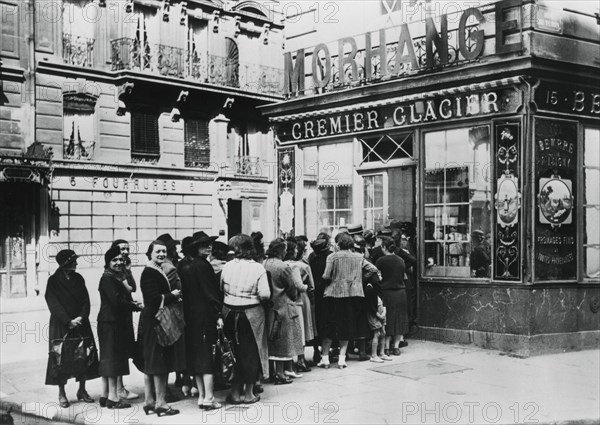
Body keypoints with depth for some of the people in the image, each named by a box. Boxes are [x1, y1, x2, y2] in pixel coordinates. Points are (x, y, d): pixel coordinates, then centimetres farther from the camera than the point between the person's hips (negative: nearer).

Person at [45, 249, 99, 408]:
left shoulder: (78, 279, 8)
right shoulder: (53, 281, -5)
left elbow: (86, 300, 4)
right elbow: (53, 304, -10)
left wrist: (81, 317, -12)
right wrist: (68, 321, -17)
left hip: (80, 324, 4)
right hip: (61, 326, -4)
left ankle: (82, 390, 15)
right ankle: (61, 393, 9)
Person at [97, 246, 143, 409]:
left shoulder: (118, 277, 18)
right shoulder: (107, 279, -11)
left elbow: (125, 298, 17)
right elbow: (117, 301, -20)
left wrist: (132, 304, -3)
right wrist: (136, 306, -11)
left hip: (119, 323, 10)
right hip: (111, 324, -10)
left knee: (108, 359, 12)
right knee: (113, 359, -6)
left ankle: (105, 396, 18)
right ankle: (113, 397, -3)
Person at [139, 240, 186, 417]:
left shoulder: (160, 271, 15)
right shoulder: (149, 273, -14)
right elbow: (154, 298, -23)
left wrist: (175, 296, -2)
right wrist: (173, 295, -11)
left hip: (159, 321, 10)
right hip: (155, 321, -10)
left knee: (151, 364, 13)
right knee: (159, 363, -5)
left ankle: (149, 401, 19)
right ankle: (160, 403, 1)